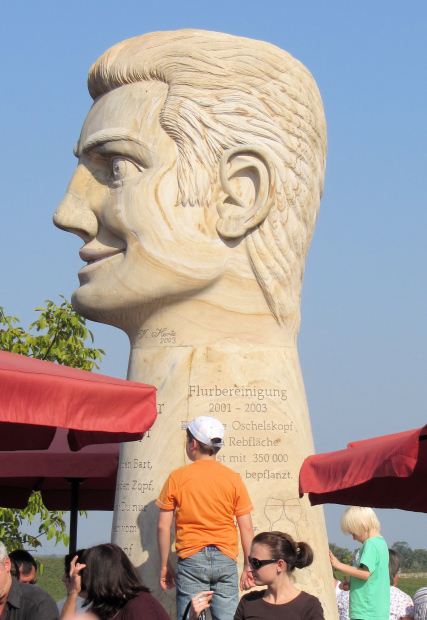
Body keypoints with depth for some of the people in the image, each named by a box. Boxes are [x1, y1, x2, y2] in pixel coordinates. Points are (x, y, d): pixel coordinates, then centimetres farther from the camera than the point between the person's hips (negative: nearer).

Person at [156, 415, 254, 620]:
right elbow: (246, 528, 3)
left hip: (191, 558, -1)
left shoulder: (177, 478, 0)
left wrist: (165, 566, 10)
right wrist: (248, 566, 11)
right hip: (225, 559, 1)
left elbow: (163, 527, 1)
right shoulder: (233, 478, 3)